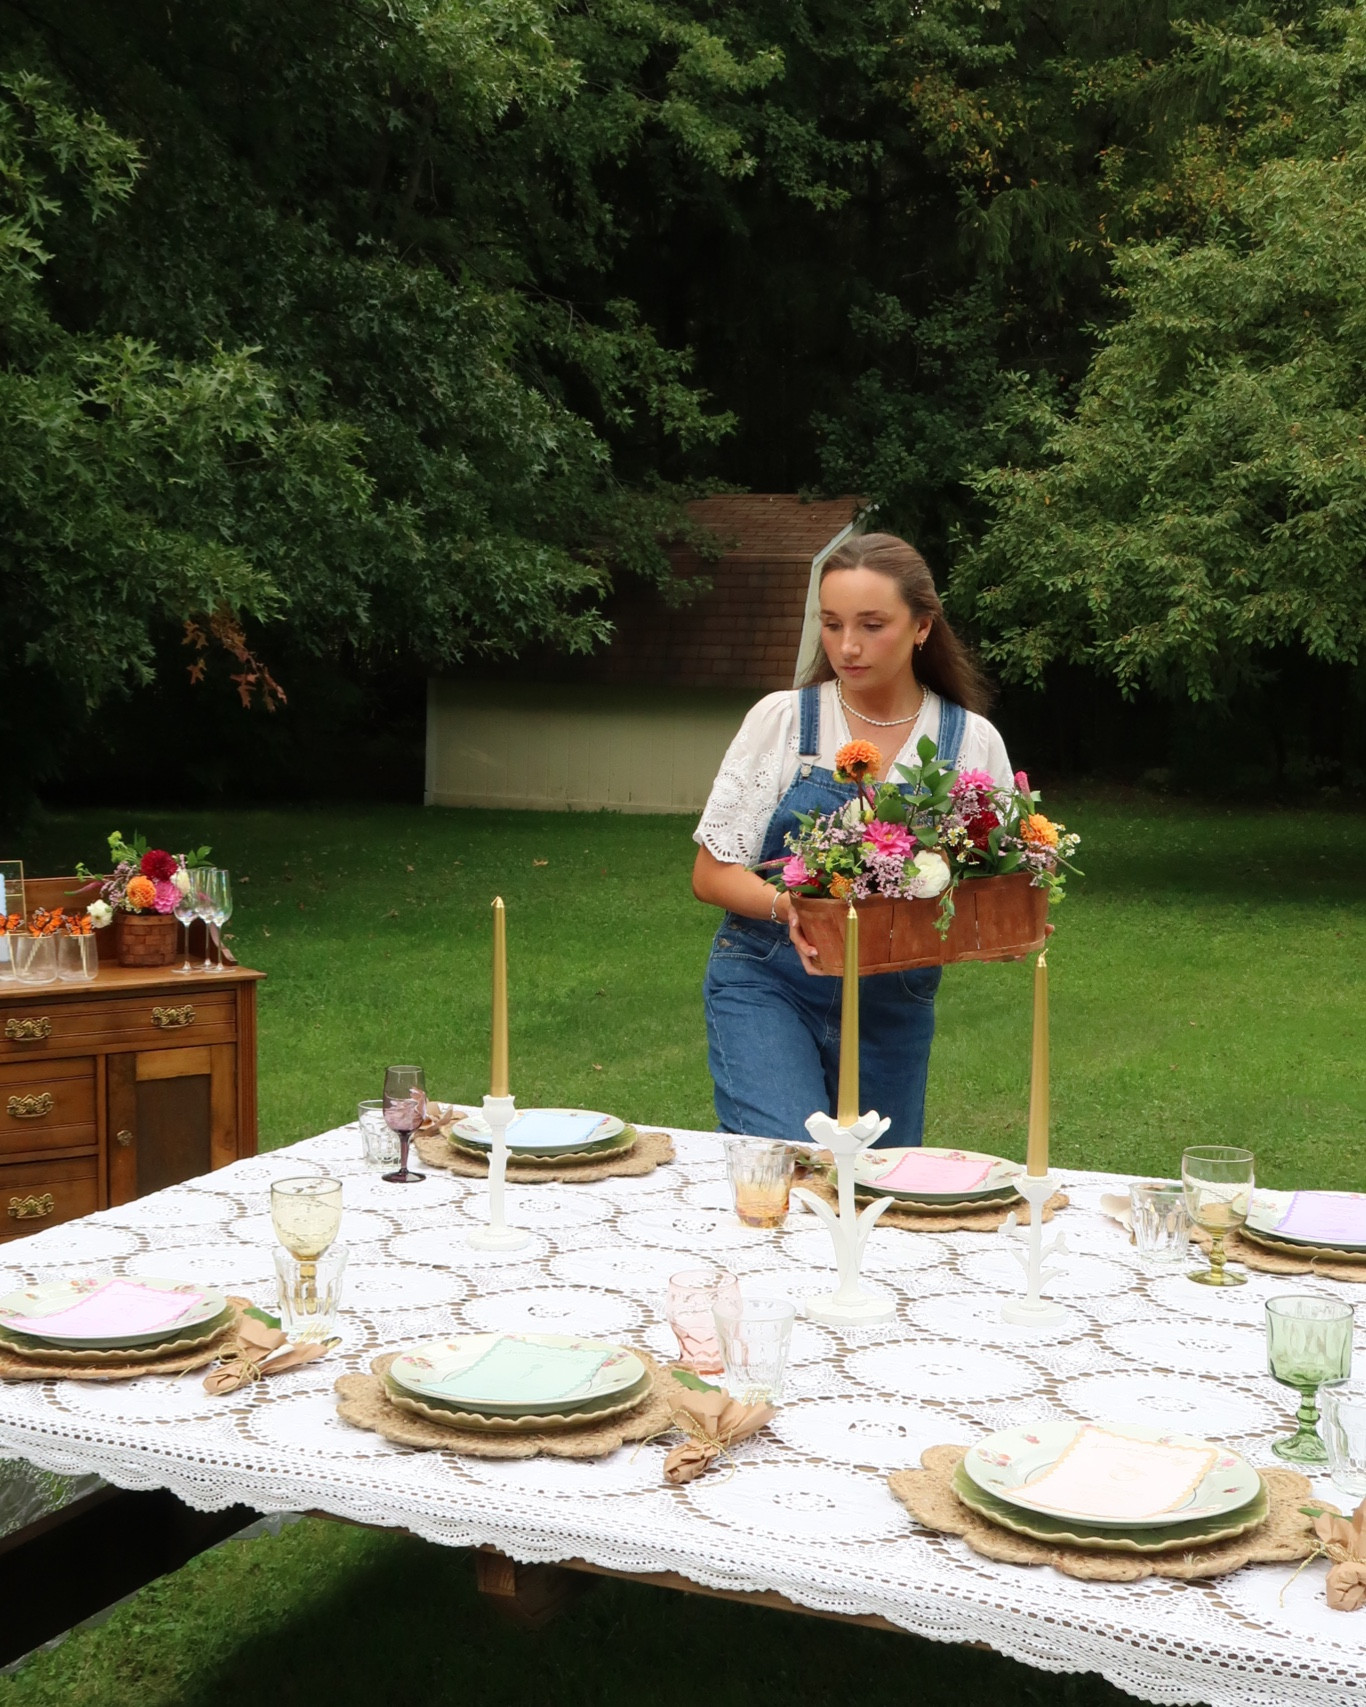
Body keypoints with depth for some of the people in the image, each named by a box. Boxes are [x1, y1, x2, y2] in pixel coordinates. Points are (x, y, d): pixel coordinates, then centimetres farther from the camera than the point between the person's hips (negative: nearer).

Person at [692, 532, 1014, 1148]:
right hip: (767, 986, -2)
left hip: (894, 1007, 3)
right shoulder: (782, 719, -4)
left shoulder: (972, 741, 0)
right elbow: (711, 873, -4)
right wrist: (786, 907, -23)